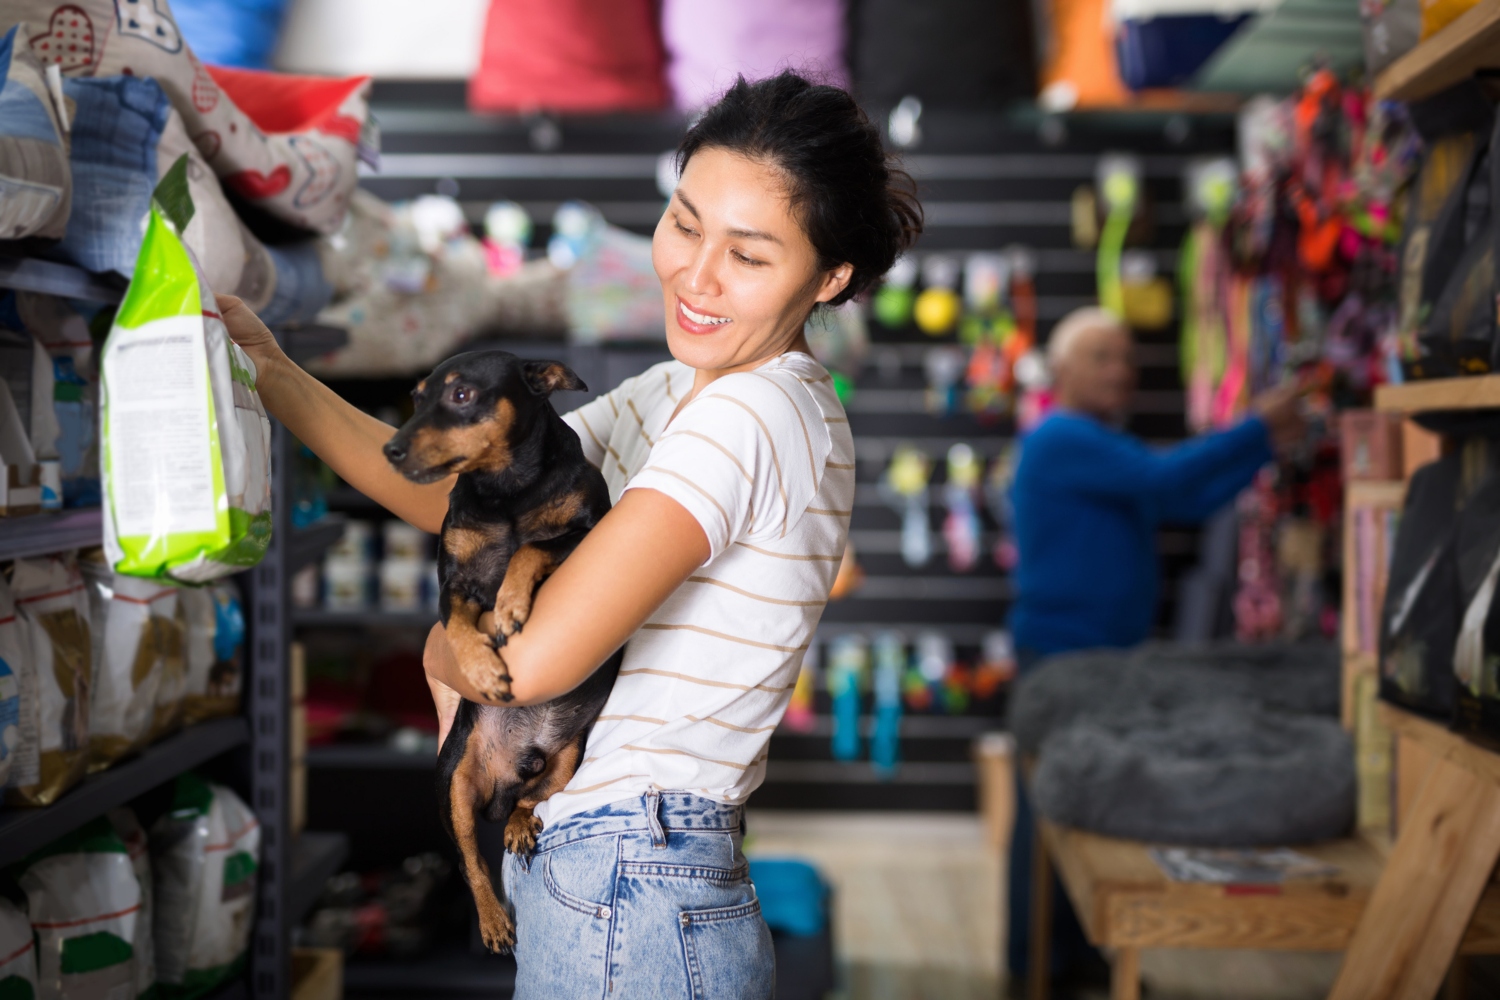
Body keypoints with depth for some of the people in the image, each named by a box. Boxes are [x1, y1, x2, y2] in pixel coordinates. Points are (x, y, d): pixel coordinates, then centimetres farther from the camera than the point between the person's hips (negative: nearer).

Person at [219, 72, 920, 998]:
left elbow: (535, 657, -27)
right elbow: (463, 493, 11)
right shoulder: (677, 394, 12)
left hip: (627, 910, -9)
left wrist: (444, 652, -4)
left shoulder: (752, 416, -20)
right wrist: (272, 374, 2)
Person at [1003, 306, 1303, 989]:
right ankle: (1035, 963, 4)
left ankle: (1076, 950, 20)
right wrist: (1255, 428, -17)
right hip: (1059, 654, -10)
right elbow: (1164, 479, -23)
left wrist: (1265, 449, 5)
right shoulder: (1061, 439, -13)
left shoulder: (1111, 446, 20)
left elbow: (1188, 505, 14)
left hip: (1111, 653, 10)